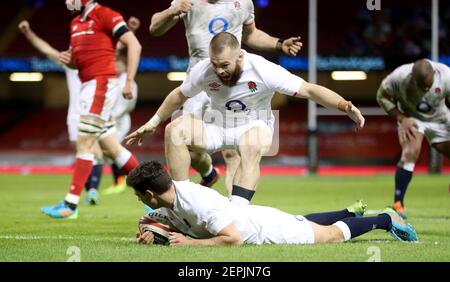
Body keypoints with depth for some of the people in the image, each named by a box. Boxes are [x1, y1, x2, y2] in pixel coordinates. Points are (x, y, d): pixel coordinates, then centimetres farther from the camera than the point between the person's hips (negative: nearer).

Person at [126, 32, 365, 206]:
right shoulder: (203, 71, -15)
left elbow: (310, 90, -23)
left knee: (251, 146, -40)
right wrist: (152, 123, 13)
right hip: (218, 127, 3)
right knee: (176, 129, -24)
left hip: (255, 126, -3)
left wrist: (345, 106, -36)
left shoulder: (264, 71, -24)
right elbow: (179, 96, 7)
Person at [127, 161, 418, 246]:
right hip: (253, 217, 8)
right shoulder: (170, 197, -11)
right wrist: (149, 234, -16)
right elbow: (150, 220, 7)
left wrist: (190, 243, -37)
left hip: (269, 229, -8)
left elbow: (233, 239, -40)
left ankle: (386, 219, 26)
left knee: (333, 235, 11)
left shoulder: (198, 203, -38)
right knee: (308, 222, 35)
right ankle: (352, 212, 54)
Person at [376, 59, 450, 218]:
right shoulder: (399, 78, -32)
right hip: (411, 119, -3)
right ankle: (398, 204, -22)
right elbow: (383, 97, -12)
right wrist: (401, 119, -22)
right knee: (410, 153, -27)